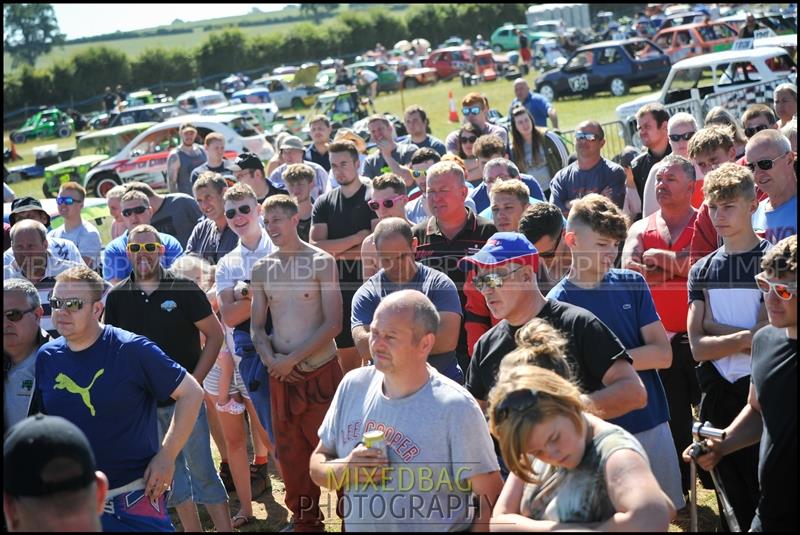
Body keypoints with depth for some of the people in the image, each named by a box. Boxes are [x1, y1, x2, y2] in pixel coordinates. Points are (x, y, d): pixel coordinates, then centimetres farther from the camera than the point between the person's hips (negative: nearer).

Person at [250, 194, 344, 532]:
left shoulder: (321, 262, -5)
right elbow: (257, 326, 9)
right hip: (281, 376, 4)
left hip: (321, 372, -4)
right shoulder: (261, 269, 7)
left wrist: (292, 359, -14)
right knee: (291, 453, 11)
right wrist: (269, 358, -10)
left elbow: (333, 324, -11)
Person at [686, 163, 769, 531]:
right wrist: (745, 338, -14)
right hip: (717, 393, 4)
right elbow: (698, 346, -1)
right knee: (731, 498, 13)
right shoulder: (702, 270, 7)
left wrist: (715, 326, -8)